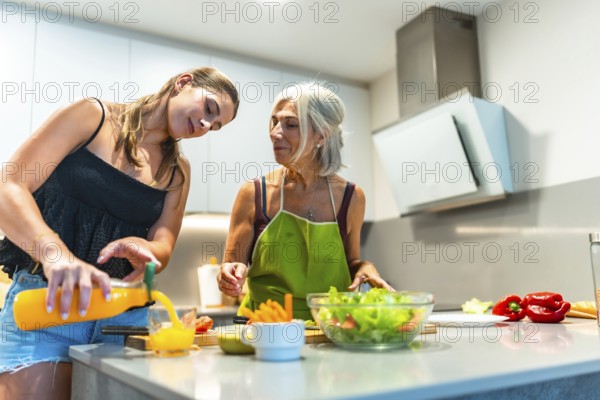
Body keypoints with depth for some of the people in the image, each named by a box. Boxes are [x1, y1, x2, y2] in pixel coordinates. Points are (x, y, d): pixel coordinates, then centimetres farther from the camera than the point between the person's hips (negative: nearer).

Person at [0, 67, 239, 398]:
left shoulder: (178, 171, 11)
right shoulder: (93, 116, -2)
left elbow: (162, 247, 2)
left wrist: (143, 250, -23)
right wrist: (56, 253, -30)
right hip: (46, 300, -3)